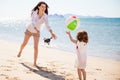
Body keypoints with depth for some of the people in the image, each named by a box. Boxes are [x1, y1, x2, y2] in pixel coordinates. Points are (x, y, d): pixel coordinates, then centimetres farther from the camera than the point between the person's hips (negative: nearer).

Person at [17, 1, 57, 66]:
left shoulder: (45, 16, -22)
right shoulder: (34, 12, -26)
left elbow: (47, 26, -29)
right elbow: (32, 22, -36)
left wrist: (52, 33, -47)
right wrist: (36, 30, -54)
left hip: (36, 32, 0)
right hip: (29, 29, 0)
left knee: (36, 47, -13)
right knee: (24, 44, 17)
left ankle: (35, 63, -3)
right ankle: (20, 51, 51)